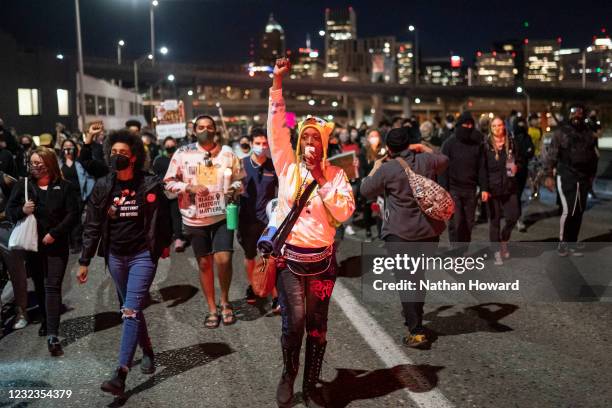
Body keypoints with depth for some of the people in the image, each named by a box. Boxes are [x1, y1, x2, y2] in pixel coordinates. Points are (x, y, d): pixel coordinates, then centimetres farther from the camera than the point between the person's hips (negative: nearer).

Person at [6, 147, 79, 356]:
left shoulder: (65, 187, -3)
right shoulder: (23, 185, 5)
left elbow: (73, 214, -7)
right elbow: (9, 210, 7)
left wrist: (54, 233, -16)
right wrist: (22, 210, -16)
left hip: (56, 245, -3)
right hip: (31, 244, 3)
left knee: (53, 287, -8)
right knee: (39, 285, 16)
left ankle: (52, 336, -12)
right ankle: (45, 320, 36)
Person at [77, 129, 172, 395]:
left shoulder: (150, 185, -9)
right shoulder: (102, 187, -1)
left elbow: (162, 217, 4)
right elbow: (92, 225, 2)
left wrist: (164, 244, 13)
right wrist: (84, 261, 1)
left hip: (143, 254, -4)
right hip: (115, 256, 4)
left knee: (131, 310, -12)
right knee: (132, 309, 16)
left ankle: (121, 374, -14)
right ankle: (147, 351, 37)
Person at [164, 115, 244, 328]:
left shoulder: (227, 153, -1)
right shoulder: (183, 153, -3)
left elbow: (240, 179, 8)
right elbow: (169, 182, 1)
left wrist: (234, 189, -12)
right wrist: (189, 187, -15)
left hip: (222, 215, 0)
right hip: (195, 218, 1)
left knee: (223, 259, -10)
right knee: (204, 263, 10)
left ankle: (225, 300, 18)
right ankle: (212, 308, 27)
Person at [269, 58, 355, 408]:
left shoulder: (336, 175, 2)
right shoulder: (288, 166, 0)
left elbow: (345, 212, -9)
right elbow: (276, 128, -8)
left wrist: (322, 181, -13)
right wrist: (278, 83, -14)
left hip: (322, 258, 1)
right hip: (289, 257, -1)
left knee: (317, 325, 8)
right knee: (294, 322, -9)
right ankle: (289, 374, 19)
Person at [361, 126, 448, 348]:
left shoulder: (386, 170, -11)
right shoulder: (426, 161, 2)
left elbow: (366, 191, 4)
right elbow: (444, 160, 25)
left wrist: (374, 169, 18)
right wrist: (425, 149, 27)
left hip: (399, 232, -5)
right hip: (429, 230, 5)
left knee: (405, 280, -3)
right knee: (419, 276, 19)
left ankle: (416, 331, -7)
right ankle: (414, 317, 35)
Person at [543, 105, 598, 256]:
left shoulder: (590, 134, 10)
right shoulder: (561, 132, -2)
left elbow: (594, 157, 17)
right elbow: (551, 155, -4)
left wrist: (592, 175, 13)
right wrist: (549, 175, -10)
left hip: (584, 179, 5)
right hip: (566, 177, -5)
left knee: (579, 213, 7)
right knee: (568, 211, -12)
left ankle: (572, 244, 17)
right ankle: (563, 243, 4)